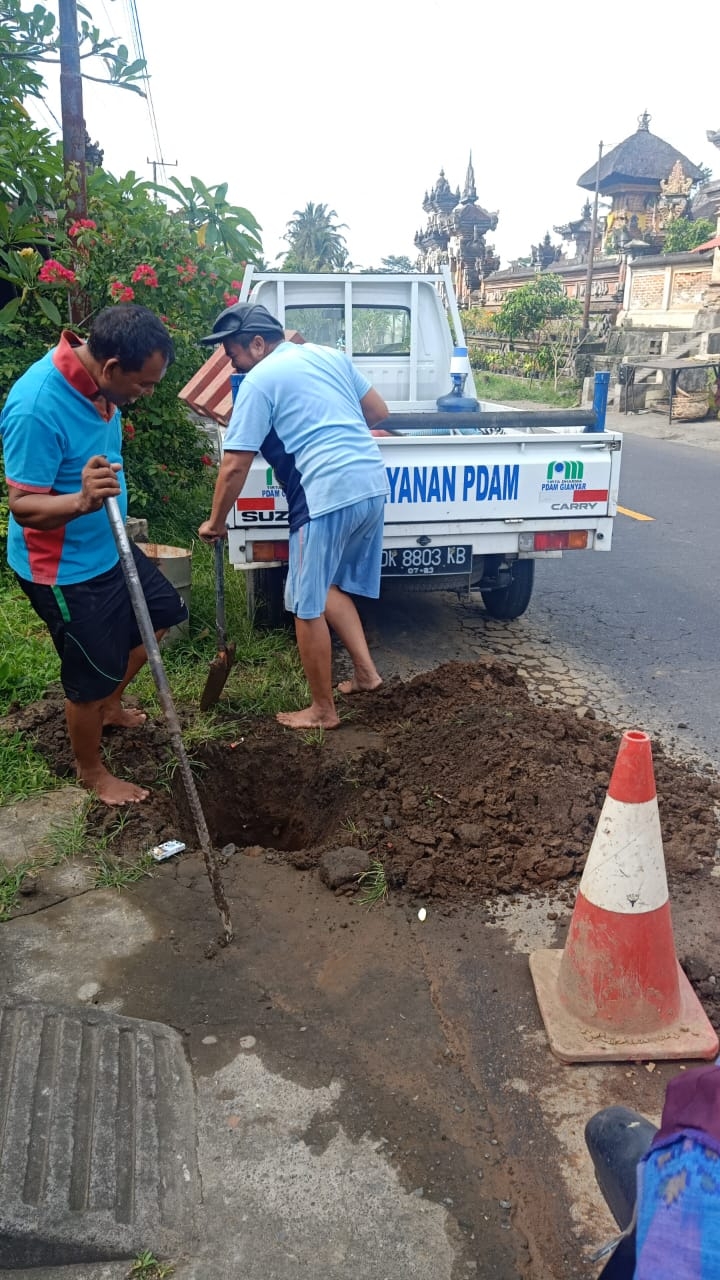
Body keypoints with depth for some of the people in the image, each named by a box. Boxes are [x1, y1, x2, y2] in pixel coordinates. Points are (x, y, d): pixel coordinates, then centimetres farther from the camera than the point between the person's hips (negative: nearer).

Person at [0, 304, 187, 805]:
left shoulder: (95, 378, -5)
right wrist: (81, 501, -45)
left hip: (108, 547, 9)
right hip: (66, 570, -9)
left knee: (164, 612, 22)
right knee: (91, 678, 4)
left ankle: (110, 705, 43)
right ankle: (92, 771, 31)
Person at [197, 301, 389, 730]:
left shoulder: (259, 381, -3)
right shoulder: (330, 354, 16)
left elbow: (235, 466, -5)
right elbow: (379, 411, 20)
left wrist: (216, 522, 7)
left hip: (329, 495, -8)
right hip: (374, 484, 8)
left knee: (308, 606, 5)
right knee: (328, 586, 24)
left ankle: (323, 710, 14)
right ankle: (365, 670, 21)